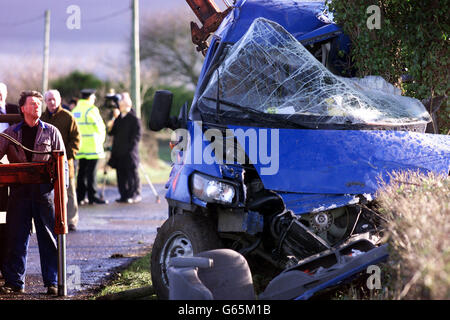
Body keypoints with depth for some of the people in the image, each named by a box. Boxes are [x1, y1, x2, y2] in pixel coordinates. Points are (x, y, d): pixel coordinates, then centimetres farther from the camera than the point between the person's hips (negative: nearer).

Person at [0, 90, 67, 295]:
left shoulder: (51, 132, 7)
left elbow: (62, 161, 7)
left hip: (44, 190, -1)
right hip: (19, 191, 1)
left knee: (49, 237, 0)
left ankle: (52, 282, 5)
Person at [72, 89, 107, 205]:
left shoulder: (74, 111, 12)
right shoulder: (92, 110, -10)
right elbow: (100, 127, -7)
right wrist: (101, 139, 10)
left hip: (80, 145, 7)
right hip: (92, 146, -7)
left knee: (82, 171, 10)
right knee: (91, 171, -5)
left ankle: (80, 197, 10)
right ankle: (92, 196, -5)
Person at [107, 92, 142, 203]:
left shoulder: (134, 119, -4)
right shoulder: (118, 118, 16)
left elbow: (136, 136, -8)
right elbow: (112, 133, 18)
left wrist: (131, 147, -15)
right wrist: (110, 126, -3)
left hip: (129, 152, -7)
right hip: (118, 152, 7)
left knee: (132, 173, -5)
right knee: (121, 174, 6)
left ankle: (135, 194, 0)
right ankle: (124, 195, 11)